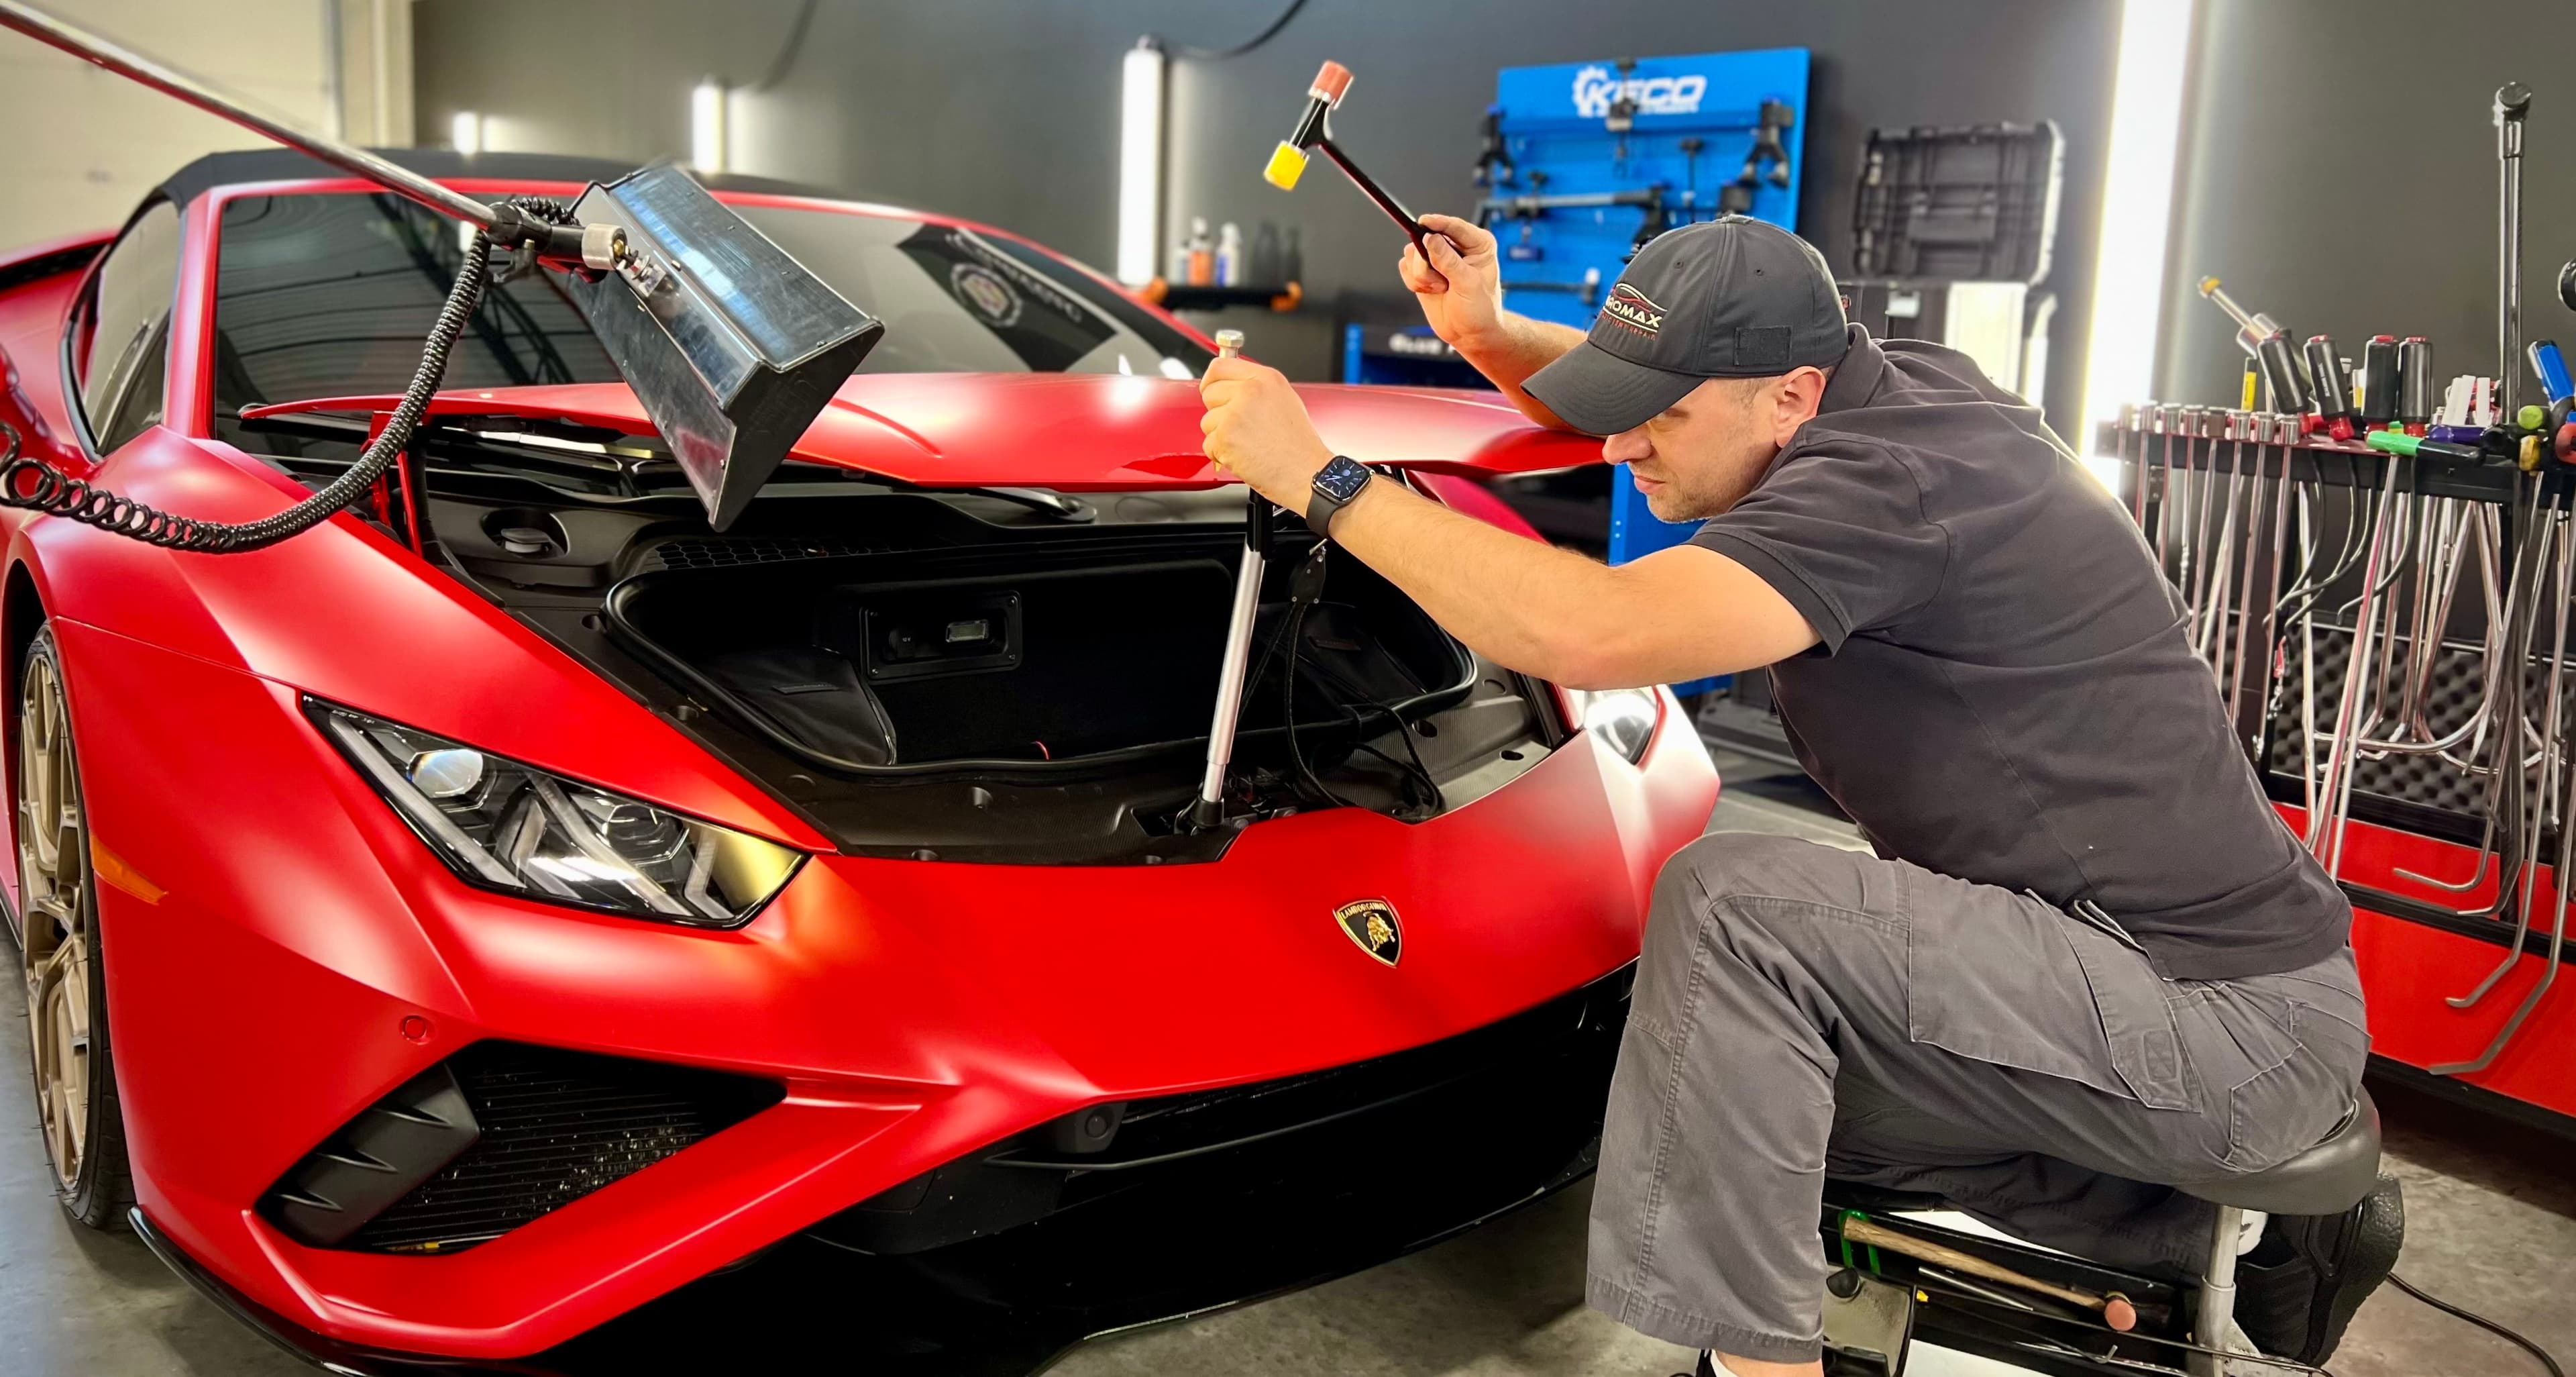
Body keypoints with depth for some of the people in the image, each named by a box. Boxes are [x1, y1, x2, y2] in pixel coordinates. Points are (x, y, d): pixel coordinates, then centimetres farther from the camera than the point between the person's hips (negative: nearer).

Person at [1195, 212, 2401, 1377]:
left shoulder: (1890, 483, -24)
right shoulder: (1888, 385, 5)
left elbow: (1589, 636, -36)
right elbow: (1626, 390, 21)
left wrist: (1319, 477, -27)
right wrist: (1486, 335, 3)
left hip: (2228, 1025, -10)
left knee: (1729, 905, -25)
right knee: (1768, 1083, 18)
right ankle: (2247, 1230, 20)